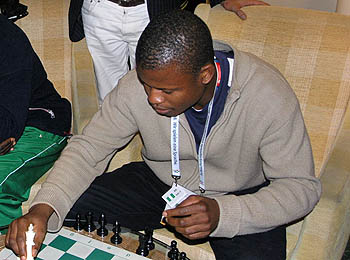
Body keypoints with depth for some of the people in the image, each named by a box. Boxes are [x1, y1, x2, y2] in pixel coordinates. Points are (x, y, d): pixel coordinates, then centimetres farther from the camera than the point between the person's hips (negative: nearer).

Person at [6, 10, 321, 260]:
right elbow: (89, 148, -11)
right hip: (158, 182, 2)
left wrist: (221, 213, -38)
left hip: (239, 197, -1)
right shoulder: (138, 87, -20)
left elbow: (302, 186, -21)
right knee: (67, 210, -16)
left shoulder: (269, 96, -28)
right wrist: (43, 209, -28)